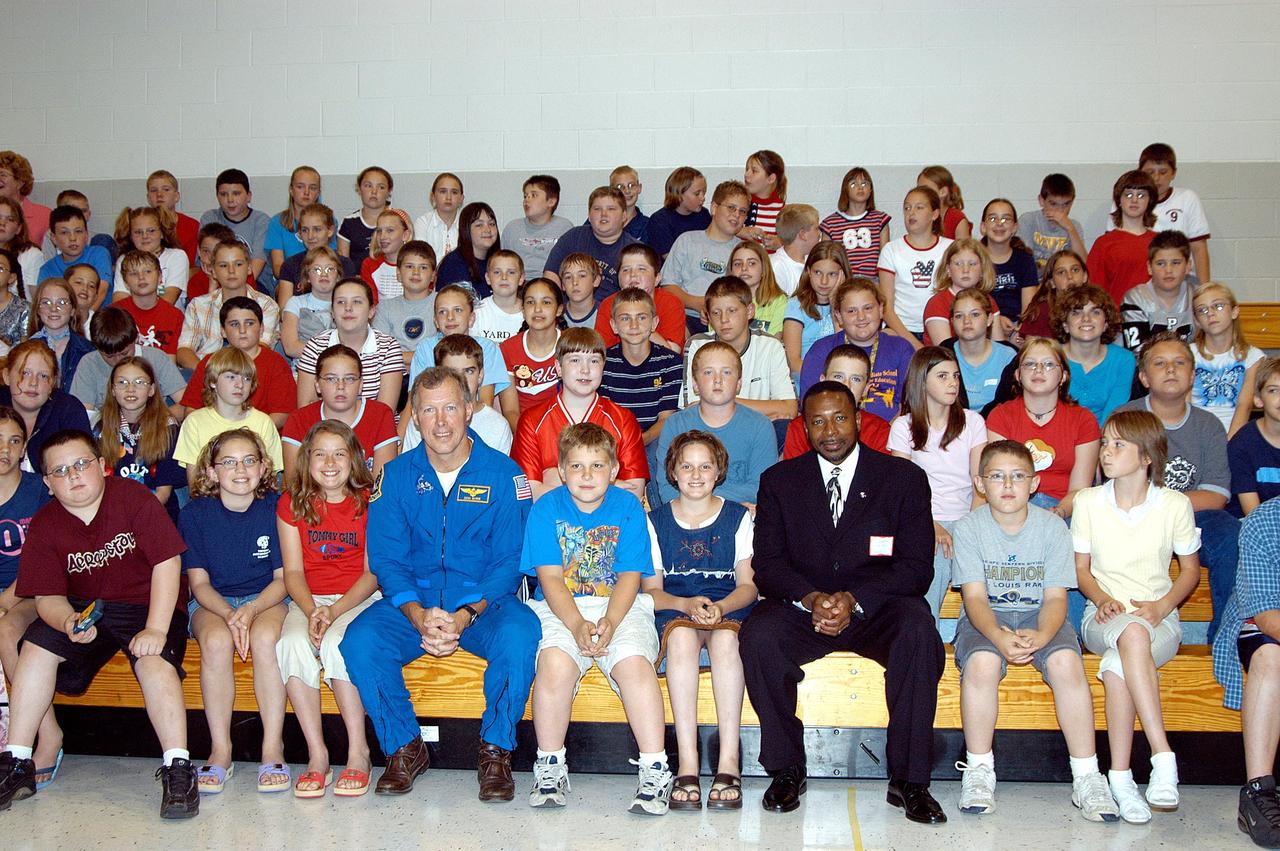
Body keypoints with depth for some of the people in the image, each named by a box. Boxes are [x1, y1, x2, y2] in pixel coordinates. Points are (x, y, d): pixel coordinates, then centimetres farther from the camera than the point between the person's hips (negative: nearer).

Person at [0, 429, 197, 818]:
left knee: (153, 658, -30)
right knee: (36, 647, -18)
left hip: (146, 604, -4)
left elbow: (167, 561, -18)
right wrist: (68, 622, -31)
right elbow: (48, 597, -6)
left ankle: (177, 768, -28)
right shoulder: (44, 526, -4)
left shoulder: (133, 498, -16)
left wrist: (157, 629, -25)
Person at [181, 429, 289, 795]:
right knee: (216, 641, -33)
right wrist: (228, 615, -21)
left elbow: (283, 578, -4)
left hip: (267, 598, -1)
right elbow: (199, 582, -2)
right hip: (213, 601, 1)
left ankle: (273, 748, -23)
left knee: (264, 637, -34)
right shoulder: (195, 513, -2)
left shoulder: (275, 508, -5)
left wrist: (251, 610, -22)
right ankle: (220, 750, -20)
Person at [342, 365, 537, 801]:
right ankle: (404, 748, -3)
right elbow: (387, 560, 0)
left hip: (484, 602, -2)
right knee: (360, 641, -26)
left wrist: (465, 615, -21)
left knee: (518, 636, -33)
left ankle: (496, 752, -10)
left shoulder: (503, 474, -1)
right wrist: (419, 615, -19)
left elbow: (510, 561, -5)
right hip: (412, 603, 2)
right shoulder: (396, 475, 5)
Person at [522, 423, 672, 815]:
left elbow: (630, 576, -4)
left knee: (633, 662, -29)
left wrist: (609, 622, -21)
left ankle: (655, 769, -19)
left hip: (620, 607, 0)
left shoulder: (628, 507, 3)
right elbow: (550, 577, -6)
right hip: (559, 608, 0)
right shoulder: (547, 508, 2)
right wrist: (577, 625, -22)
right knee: (555, 662, -30)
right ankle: (550, 766, -11)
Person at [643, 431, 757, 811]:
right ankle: (687, 764, -40)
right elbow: (650, 590, 5)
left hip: (728, 609, 0)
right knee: (681, 634, -36)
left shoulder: (738, 517, 10)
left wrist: (721, 607, -18)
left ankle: (729, 762, -39)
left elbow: (748, 586, 4)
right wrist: (687, 604, -16)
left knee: (725, 637, -36)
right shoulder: (656, 521, 11)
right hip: (673, 609, 0)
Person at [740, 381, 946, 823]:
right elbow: (767, 564, 1)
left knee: (919, 632, -33)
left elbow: (917, 567, -4)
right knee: (757, 635, -30)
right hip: (801, 608, 1)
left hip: (876, 610, -1)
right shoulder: (779, 481, 7)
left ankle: (909, 779, -20)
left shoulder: (905, 477, 3)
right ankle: (786, 770, -13)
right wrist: (810, 599, -20)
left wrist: (854, 599, -19)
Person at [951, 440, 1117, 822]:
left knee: (1065, 661, -30)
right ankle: (978, 770, -16)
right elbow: (975, 596, -12)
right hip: (987, 618, -1)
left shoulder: (1053, 527, -3)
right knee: (982, 662, -33)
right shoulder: (969, 526, -5)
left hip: (1039, 616, 1)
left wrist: (1040, 635, -30)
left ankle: (1086, 776, -17)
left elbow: (1055, 597, -7)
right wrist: (999, 636, -33)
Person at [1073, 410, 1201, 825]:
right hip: (1103, 617, 1)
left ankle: (1120, 775, -30)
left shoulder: (1174, 505, 1)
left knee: (1117, 666, -37)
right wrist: (1104, 600, -10)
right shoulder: (1088, 501, 5)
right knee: (1133, 633, -39)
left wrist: (1160, 607, -7)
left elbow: (1191, 568, 11)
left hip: (1159, 619, -1)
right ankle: (1163, 755, -38)